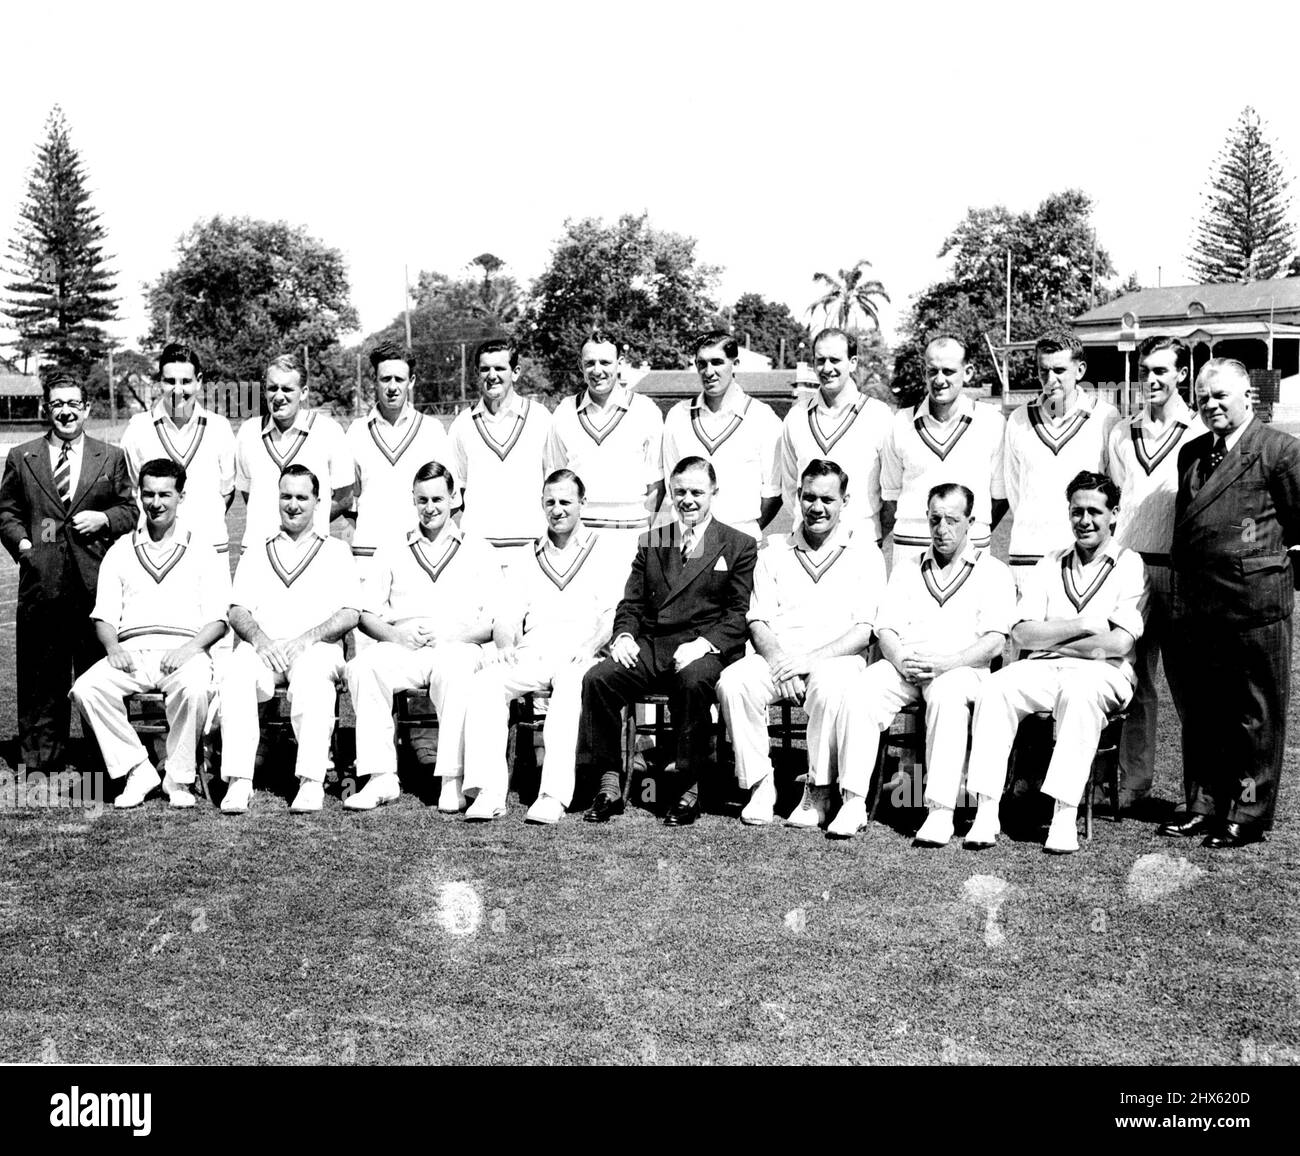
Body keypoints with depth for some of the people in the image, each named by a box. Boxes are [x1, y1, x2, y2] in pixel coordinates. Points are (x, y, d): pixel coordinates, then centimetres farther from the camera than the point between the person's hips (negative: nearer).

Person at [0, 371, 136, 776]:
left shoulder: (111, 458, 11)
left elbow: (130, 509, 11)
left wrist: (103, 519, -7)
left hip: (96, 579, 0)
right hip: (42, 579, 1)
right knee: (41, 674, 5)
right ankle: (41, 762, 14)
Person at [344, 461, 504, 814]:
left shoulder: (480, 553, 17)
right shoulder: (391, 551, 24)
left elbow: (496, 622, 7)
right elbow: (366, 615, 16)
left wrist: (451, 634, -10)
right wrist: (395, 634, -6)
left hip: (458, 649, -2)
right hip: (400, 649, 2)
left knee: (454, 668, -38)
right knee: (363, 664, -31)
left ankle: (453, 781, -36)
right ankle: (381, 777, -29)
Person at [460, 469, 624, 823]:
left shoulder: (606, 554, 15)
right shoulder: (528, 559, 25)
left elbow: (615, 614, 1)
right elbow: (507, 616, 17)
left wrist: (590, 645, -18)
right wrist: (505, 644, -6)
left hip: (579, 660, -3)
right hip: (531, 655, 3)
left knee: (571, 687, -38)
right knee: (485, 683, -27)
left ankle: (554, 795, -43)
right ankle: (489, 793, -33)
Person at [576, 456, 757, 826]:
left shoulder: (739, 545, 10)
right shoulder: (651, 542, 22)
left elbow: (739, 614, 2)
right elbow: (631, 603, 19)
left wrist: (703, 643, -16)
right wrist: (624, 635, -3)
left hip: (703, 650, -3)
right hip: (650, 646, 4)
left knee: (693, 681, -38)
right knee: (596, 679, -24)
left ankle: (690, 789, -22)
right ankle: (608, 787, -14)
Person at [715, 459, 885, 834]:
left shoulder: (865, 553, 8)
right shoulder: (774, 552, 17)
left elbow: (864, 631, -2)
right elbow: (758, 621, 9)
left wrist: (808, 660, -15)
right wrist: (779, 661, -13)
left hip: (837, 659, -3)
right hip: (777, 657, 3)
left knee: (831, 687, -37)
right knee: (732, 681, -27)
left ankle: (817, 791, -20)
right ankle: (760, 785, -16)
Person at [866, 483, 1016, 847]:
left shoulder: (993, 572, 13)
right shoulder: (906, 568, 25)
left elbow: (994, 641, -1)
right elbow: (885, 629, 14)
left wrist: (943, 663, -17)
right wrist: (901, 660, -9)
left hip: (961, 668, -3)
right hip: (902, 665, 3)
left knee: (947, 694, -38)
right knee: (862, 691, -29)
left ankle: (941, 813, -38)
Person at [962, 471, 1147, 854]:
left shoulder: (1131, 567, 4)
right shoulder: (1049, 566, 17)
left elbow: (1118, 644, -9)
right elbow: (1021, 634, 5)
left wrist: (1051, 640, -2)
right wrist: (1083, 625, -7)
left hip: (1103, 674, -3)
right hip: (1043, 671, 4)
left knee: (1079, 692, -37)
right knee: (993, 689, -25)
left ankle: (1065, 815, -36)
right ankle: (986, 812, -28)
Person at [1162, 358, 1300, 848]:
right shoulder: (1191, 453, 15)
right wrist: (1182, 575, 11)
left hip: (1254, 601, -6)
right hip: (1195, 602, 7)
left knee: (1255, 715, 4)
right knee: (1199, 712, 13)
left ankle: (1248, 815, 14)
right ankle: (1204, 805, 25)